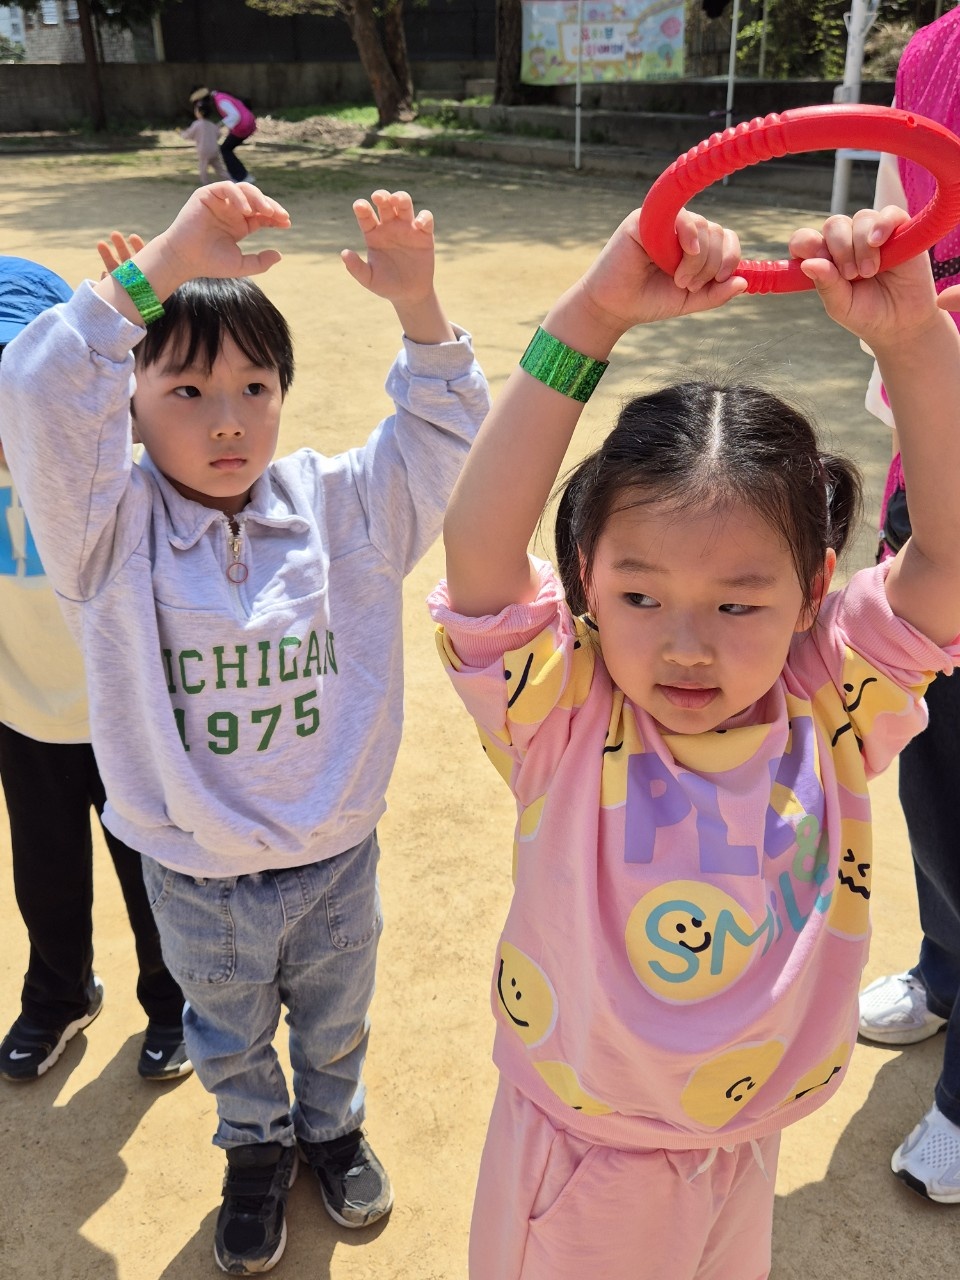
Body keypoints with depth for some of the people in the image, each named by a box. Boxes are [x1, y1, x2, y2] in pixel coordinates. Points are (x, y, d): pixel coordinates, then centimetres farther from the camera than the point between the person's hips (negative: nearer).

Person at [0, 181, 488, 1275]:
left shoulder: (337, 507, -10)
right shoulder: (113, 530, -17)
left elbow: (441, 436, -15)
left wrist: (416, 302, -31)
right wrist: (164, 265, -39)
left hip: (334, 856, 1)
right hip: (197, 877, -1)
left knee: (334, 1022, 28)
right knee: (229, 1040, 27)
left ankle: (332, 1126, 59)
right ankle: (257, 1147, 58)